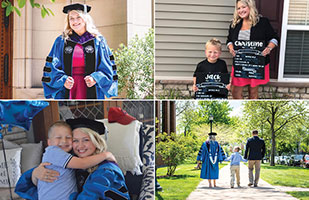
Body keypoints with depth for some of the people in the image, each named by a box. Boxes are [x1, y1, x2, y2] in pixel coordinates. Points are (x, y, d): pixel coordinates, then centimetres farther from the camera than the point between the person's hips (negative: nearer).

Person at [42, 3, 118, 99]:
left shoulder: (98, 41, 7)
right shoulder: (61, 42, 9)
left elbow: (106, 67, 4)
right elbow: (52, 67, 5)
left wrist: (95, 78, -13)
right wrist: (62, 80, -13)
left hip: (91, 93, 0)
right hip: (66, 94, 1)